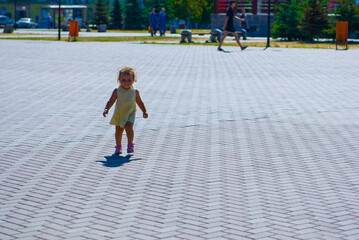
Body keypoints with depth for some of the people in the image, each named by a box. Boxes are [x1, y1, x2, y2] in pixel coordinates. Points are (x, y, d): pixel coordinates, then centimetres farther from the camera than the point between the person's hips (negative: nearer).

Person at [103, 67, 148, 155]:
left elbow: (139, 102, 7)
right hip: (119, 114, 1)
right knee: (118, 130, 9)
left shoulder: (135, 92, -6)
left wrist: (144, 111, 6)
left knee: (129, 127, -20)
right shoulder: (117, 91, -9)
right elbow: (111, 101, -12)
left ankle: (130, 144, -2)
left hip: (130, 114, -1)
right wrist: (106, 109, -27)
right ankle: (118, 146, 25)